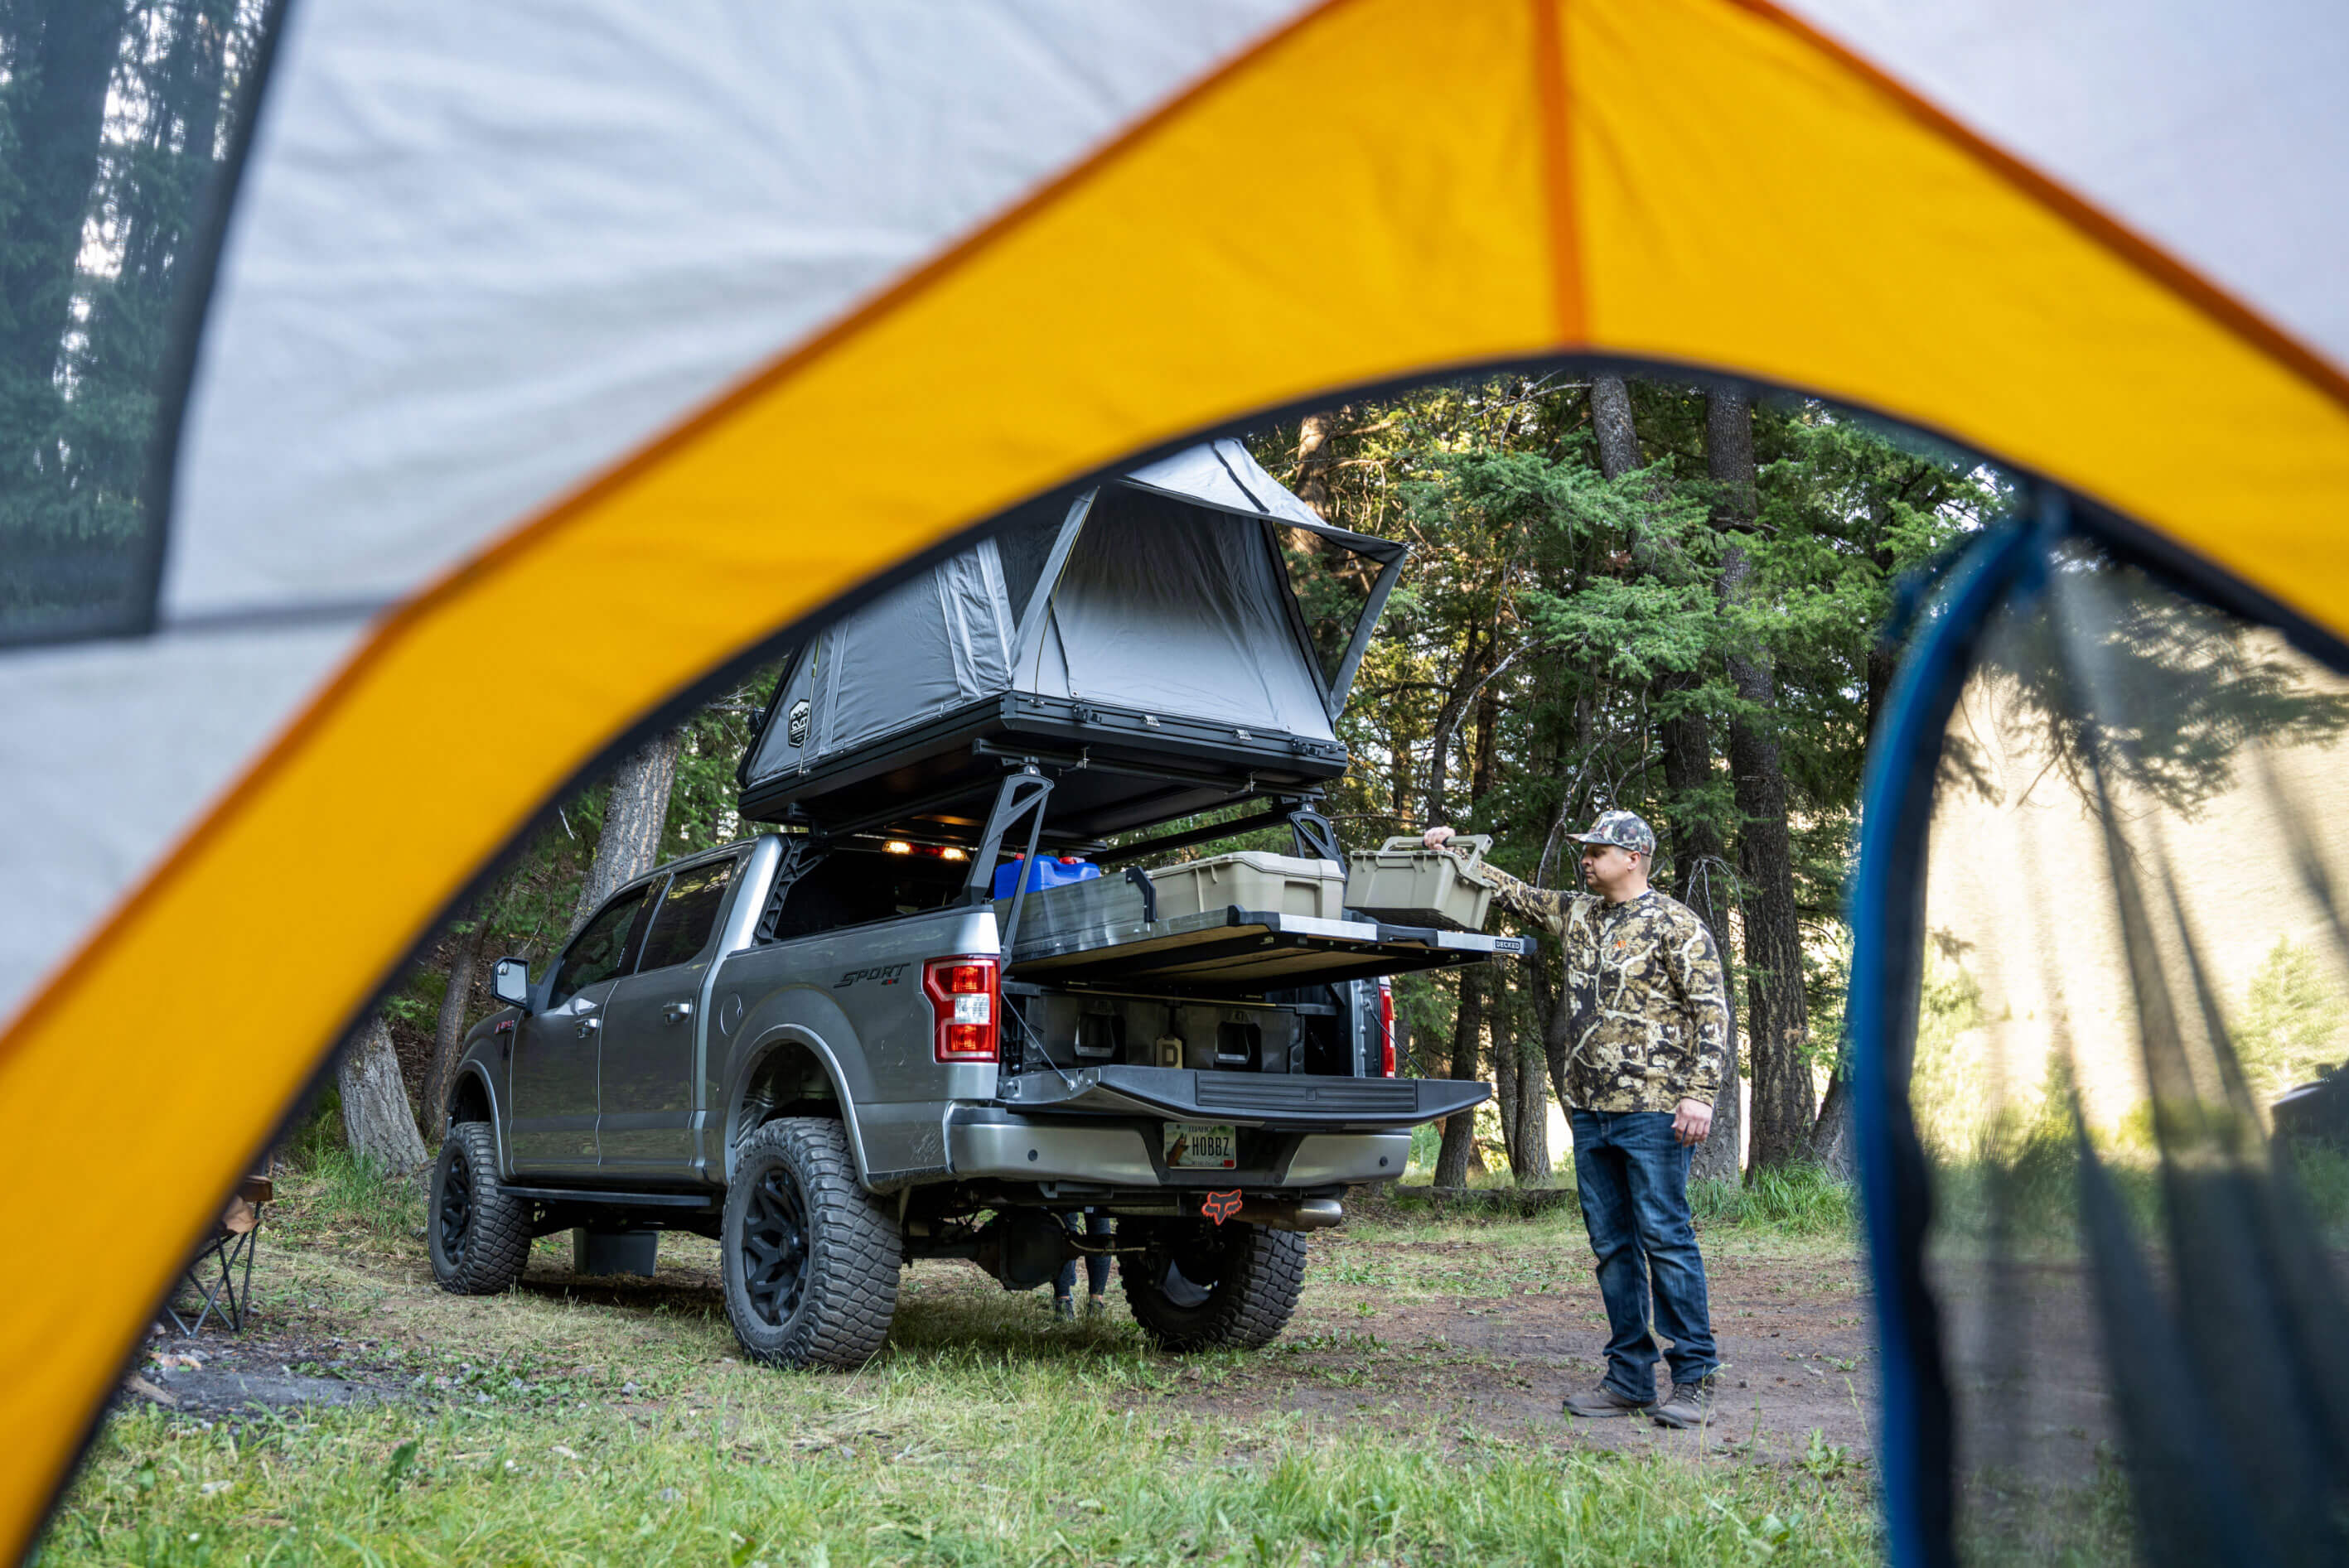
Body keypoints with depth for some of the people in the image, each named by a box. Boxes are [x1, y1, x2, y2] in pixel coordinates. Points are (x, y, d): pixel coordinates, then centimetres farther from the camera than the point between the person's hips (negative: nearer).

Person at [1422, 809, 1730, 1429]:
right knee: (1612, 1245, 9)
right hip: (1590, 1111, 7)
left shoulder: (1676, 925, -5)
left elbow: (1712, 1011, -9)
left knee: (1665, 1238, -5)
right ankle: (1629, 1378, 16)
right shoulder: (1577, 915, 15)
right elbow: (1515, 894, 24)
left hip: (1653, 1110, -7)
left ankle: (1694, 1377, 5)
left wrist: (1700, 1094, -17)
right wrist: (1454, 854, 14)